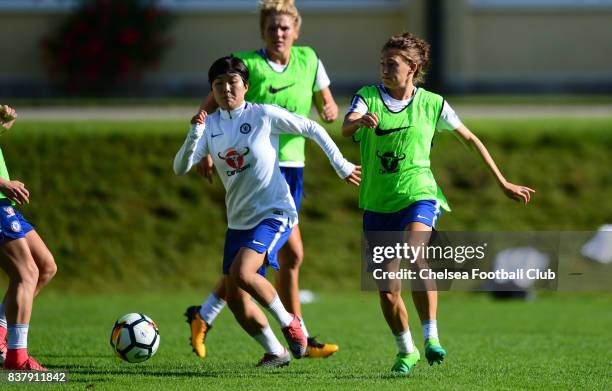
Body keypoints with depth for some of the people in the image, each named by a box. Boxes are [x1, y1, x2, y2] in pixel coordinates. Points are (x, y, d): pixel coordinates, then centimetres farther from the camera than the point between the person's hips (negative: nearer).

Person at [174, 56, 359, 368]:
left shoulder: (264, 115, -10)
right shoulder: (210, 125, 1)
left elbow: (312, 129, 1)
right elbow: (180, 168, -9)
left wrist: (341, 166, 3)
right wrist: (195, 133, -25)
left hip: (275, 214, -6)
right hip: (238, 221, 6)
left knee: (243, 272, -27)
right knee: (234, 298, 4)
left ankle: (288, 321, -5)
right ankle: (275, 352, 22)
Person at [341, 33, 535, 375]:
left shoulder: (431, 104, 0)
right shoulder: (368, 97, 0)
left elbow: (471, 139, 12)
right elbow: (346, 128, -21)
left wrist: (504, 184, 15)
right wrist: (360, 121, -47)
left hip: (418, 196, -2)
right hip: (377, 204, 2)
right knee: (387, 290, 3)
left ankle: (431, 337, -28)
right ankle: (406, 350, 28)